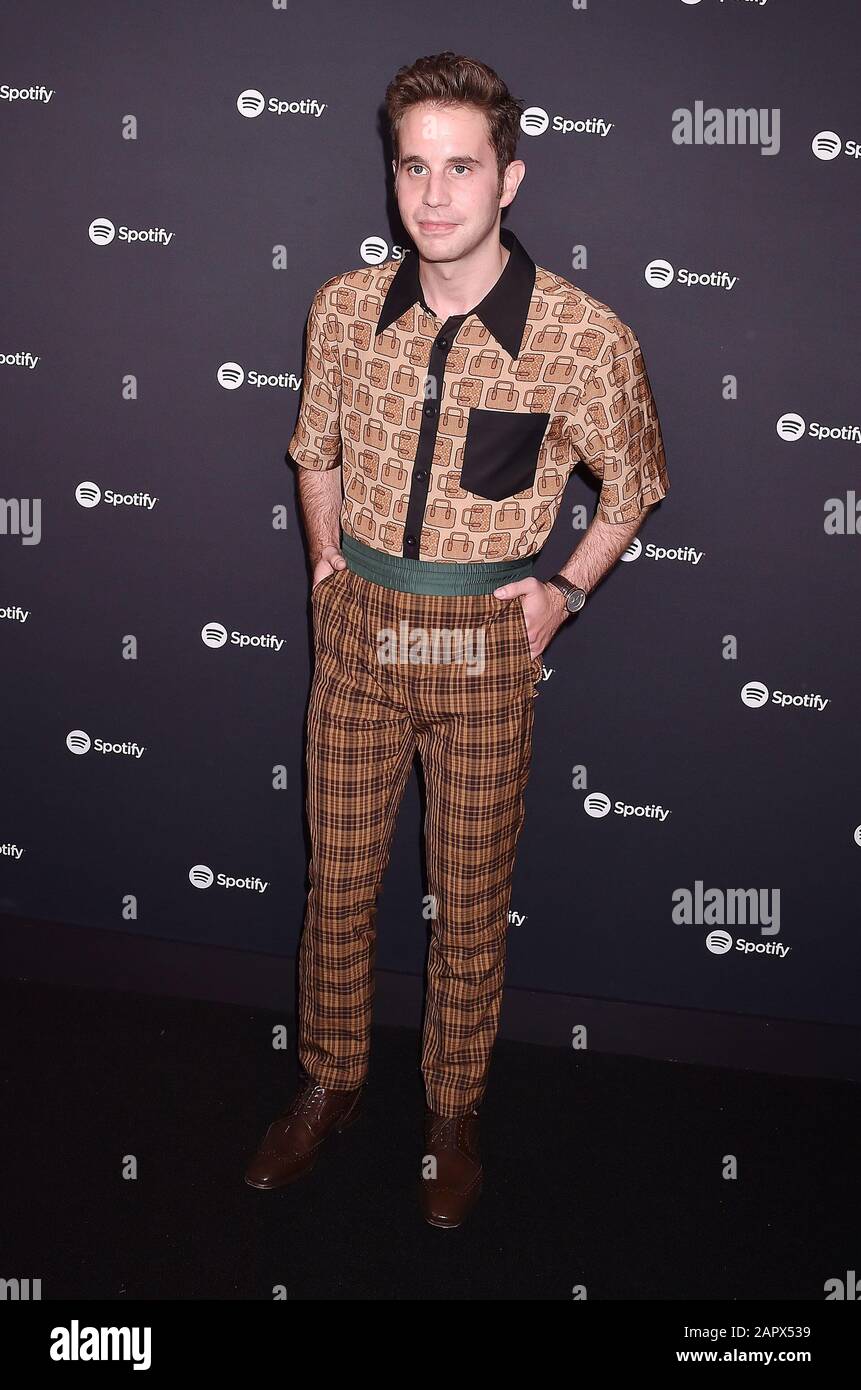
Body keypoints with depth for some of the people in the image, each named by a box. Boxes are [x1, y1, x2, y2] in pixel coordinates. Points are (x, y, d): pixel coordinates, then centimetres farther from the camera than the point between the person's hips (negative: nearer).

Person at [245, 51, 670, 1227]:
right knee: (338, 879, 14)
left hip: (486, 645, -3)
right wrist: (329, 561, 7)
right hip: (358, 633, 3)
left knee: (471, 902, 11)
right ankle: (330, 1085, 37)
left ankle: (455, 1113, 34)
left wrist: (566, 589, -5)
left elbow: (631, 486, 4)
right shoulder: (344, 309, -2)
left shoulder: (586, 336, -13)